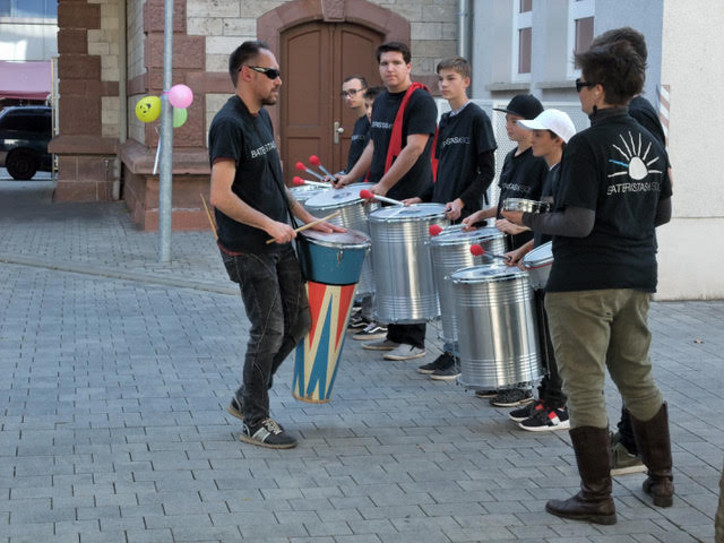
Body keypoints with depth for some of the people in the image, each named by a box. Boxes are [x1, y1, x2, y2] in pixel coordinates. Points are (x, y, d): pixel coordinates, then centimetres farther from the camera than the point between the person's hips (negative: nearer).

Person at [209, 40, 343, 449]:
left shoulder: (262, 118, 11)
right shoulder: (229, 124, -18)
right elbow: (221, 196, -26)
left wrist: (308, 219, 14)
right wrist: (270, 224, -26)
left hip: (279, 243, 9)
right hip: (248, 250, -9)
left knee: (299, 321, 13)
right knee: (269, 331, -3)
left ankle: (247, 397, 27)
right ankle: (255, 422, 12)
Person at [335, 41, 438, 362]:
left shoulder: (421, 101, -10)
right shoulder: (381, 102, 16)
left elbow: (414, 148, -18)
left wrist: (383, 185, -20)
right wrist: (351, 177, 16)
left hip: (411, 200, -8)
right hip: (382, 198, 8)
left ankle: (413, 341, 2)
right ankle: (394, 335, 19)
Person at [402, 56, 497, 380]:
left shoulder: (477, 118, -7)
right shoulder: (445, 122, 15)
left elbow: (487, 171, -10)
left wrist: (462, 201, -20)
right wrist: (423, 199, 11)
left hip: (466, 216, -8)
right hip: (442, 214, 8)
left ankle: (461, 357, -1)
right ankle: (449, 351, 16)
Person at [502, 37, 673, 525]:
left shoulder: (588, 145, -17)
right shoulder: (651, 144, 6)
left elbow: (578, 223, -21)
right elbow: (663, 213, 15)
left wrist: (529, 220, -6)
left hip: (585, 283, -7)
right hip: (637, 280, 7)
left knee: (585, 388, 1)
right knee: (638, 379, 19)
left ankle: (598, 498, 6)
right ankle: (662, 480, 28)